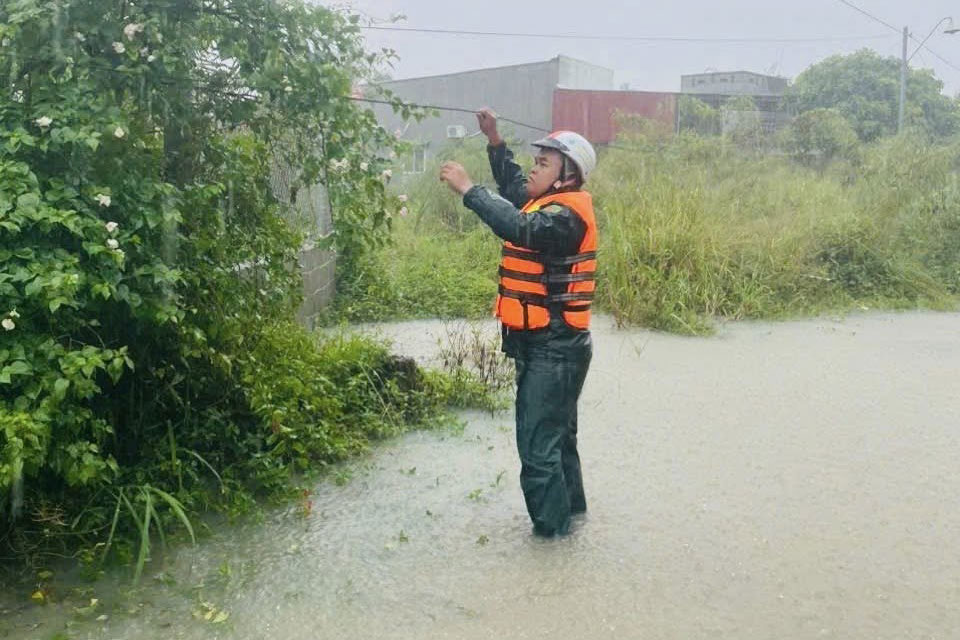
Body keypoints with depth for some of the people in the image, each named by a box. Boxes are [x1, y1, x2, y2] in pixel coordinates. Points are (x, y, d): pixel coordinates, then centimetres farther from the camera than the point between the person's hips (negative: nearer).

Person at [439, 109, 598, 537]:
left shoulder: (567, 213, -18)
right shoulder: (550, 205, 11)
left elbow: (520, 228, -37)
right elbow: (513, 187, 29)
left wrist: (467, 189, -31)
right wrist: (495, 141, 20)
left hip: (554, 349, -11)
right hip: (545, 344, 11)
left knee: (537, 441, -4)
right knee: (556, 432, 23)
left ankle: (553, 524, 9)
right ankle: (570, 504, 40)